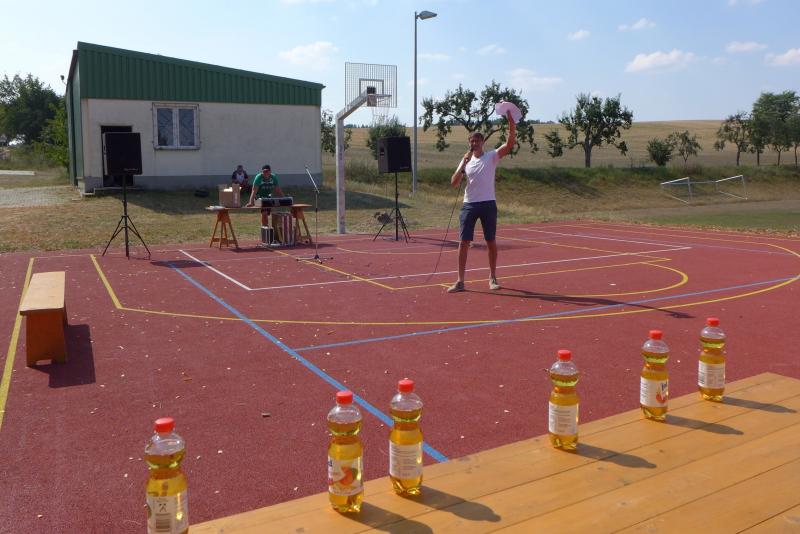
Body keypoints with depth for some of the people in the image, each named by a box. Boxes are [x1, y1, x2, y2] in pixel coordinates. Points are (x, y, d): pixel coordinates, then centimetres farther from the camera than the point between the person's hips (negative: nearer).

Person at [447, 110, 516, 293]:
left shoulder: (492, 156, 3)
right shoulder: (466, 160, 10)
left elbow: (510, 144, -12)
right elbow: (454, 183, 1)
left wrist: (511, 125, -27)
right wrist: (463, 164, -12)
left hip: (488, 204, -2)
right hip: (469, 204, 2)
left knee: (491, 242, 6)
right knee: (464, 242, -3)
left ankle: (493, 278, 20)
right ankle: (460, 281, 0)